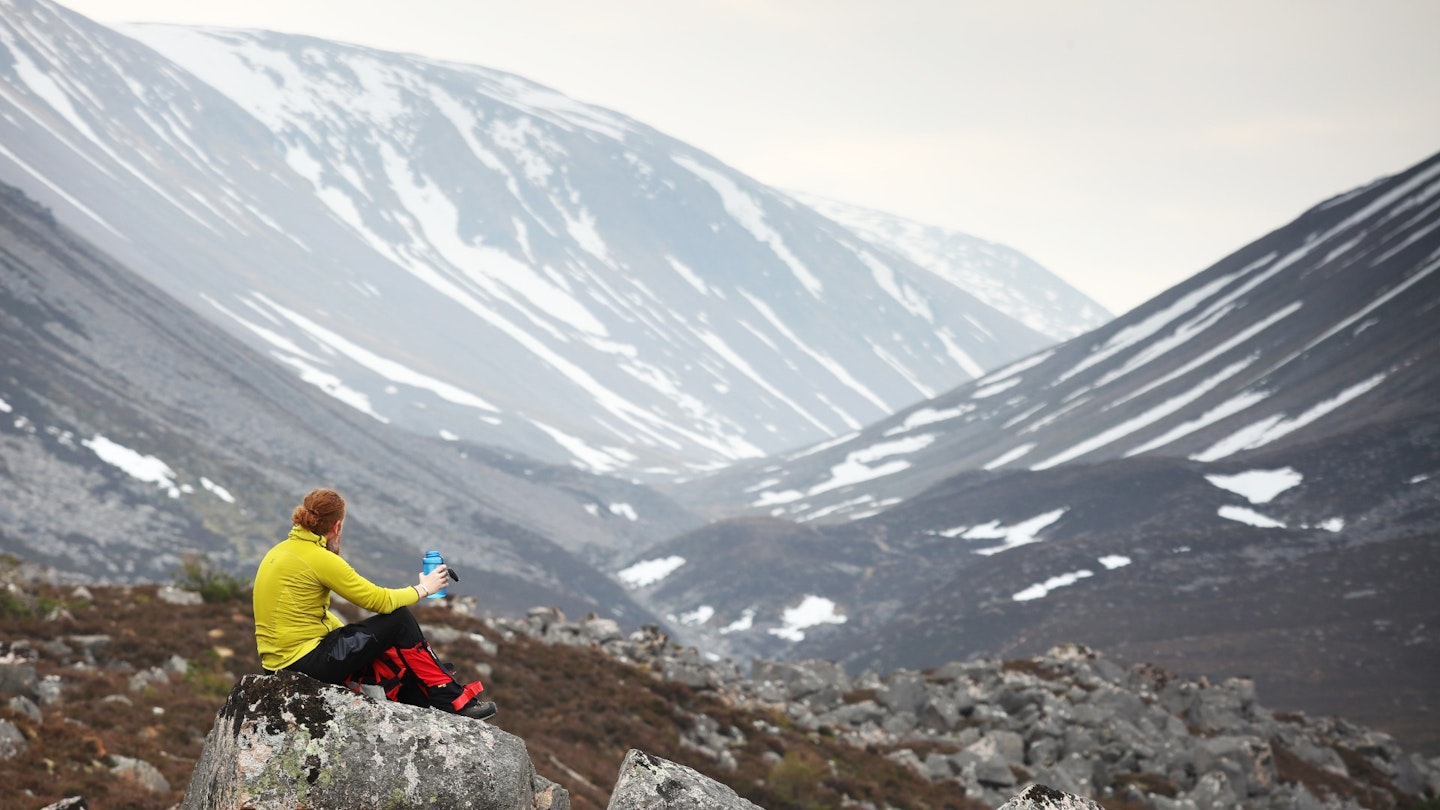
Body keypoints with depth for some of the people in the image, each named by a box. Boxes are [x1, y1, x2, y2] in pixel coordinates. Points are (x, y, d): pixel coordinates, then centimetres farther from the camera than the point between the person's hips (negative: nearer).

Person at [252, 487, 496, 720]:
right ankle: (453, 701, 7)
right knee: (399, 619, -1)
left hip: (278, 663, 9)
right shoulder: (320, 559, -16)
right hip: (307, 663, -9)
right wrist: (423, 588, 5)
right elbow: (381, 600, -11)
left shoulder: (282, 550, 11)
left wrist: (353, 637, 15)